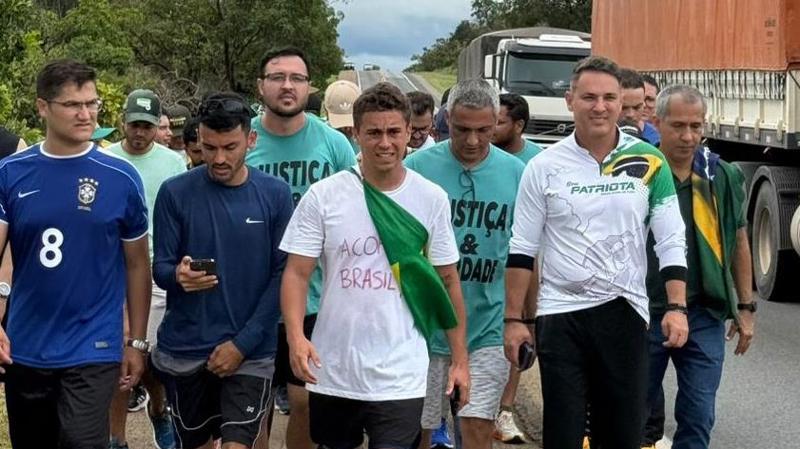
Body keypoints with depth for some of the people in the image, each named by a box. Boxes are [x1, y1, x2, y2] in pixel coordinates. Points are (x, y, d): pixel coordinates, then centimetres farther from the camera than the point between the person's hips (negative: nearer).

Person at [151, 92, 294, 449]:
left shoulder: (275, 194, -2)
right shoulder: (175, 192, -3)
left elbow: (281, 275, -2)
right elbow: (160, 268, -1)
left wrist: (243, 343, -10)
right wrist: (178, 276, -25)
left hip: (250, 352, -1)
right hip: (184, 350, 1)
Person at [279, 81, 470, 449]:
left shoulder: (432, 199, 1)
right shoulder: (323, 196, -3)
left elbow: (448, 281, 8)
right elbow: (297, 274, -3)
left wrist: (460, 360, 6)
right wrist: (295, 335, -20)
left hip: (400, 378, -1)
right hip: (332, 373, 1)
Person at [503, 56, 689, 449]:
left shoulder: (649, 163, 1)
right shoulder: (544, 167, 0)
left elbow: (671, 242, 3)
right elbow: (522, 250, 3)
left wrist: (676, 307, -7)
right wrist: (514, 319, 0)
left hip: (624, 312, 1)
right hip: (560, 313, 0)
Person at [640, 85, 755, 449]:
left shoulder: (723, 177, 2)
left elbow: (739, 242, 12)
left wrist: (746, 307, 11)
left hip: (705, 317, 2)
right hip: (644, 314, -2)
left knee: (698, 419, 4)